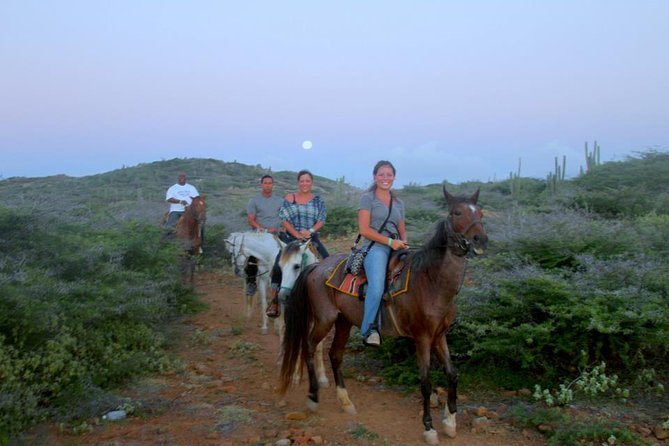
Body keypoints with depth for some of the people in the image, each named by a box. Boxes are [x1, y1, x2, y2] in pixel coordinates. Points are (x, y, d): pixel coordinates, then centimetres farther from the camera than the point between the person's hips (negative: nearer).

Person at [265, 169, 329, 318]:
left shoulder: (318, 200, 7)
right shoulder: (289, 198, 4)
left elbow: (321, 219, -1)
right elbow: (285, 219, -3)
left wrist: (310, 231, -19)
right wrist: (297, 234, -16)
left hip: (312, 238, 1)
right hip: (292, 238, -1)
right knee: (278, 266, -16)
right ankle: (274, 300, -6)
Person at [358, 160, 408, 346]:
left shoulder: (398, 203, 23)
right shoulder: (368, 198, 5)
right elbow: (364, 229, -5)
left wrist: (404, 243, 0)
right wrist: (389, 241, -13)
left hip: (396, 248, 7)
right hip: (375, 247, -6)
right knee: (377, 286, -31)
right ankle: (369, 329, -24)